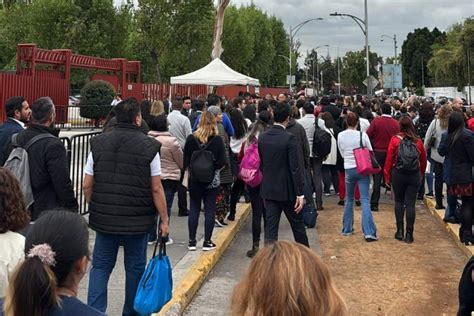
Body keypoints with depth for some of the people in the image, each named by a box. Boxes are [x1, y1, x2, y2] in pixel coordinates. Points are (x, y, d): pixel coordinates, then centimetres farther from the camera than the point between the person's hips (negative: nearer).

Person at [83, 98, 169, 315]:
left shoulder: (98, 143, 1)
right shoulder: (149, 146, -8)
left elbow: (87, 185, 2)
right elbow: (156, 188, -9)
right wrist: (164, 219, 0)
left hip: (104, 218, 2)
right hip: (137, 220, -2)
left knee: (101, 265, 13)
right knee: (135, 267, 13)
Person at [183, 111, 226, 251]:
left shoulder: (191, 139, -6)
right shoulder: (217, 140, -9)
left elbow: (186, 161, -3)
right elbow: (222, 162, -8)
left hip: (195, 179, 1)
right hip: (212, 180, -1)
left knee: (194, 209, 10)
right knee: (210, 209, 6)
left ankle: (192, 241, 13)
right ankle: (207, 242, 8)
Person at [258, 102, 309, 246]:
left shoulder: (262, 137, 0)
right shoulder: (289, 138, -17)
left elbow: (260, 164, 9)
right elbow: (296, 168, -18)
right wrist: (300, 194, -14)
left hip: (268, 189, 5)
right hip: (287, 190, -4)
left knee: (270, 227, 5)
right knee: (298, 225, 13)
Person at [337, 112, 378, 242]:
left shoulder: (341, 136, -3)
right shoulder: (362, 135, -10)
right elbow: (371, 152, 2)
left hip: (348, 169, 2)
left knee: (349, 199, 17)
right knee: (364, 200, -3)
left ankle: (347, 229, 23)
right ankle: (369, 232, -10)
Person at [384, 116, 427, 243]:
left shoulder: (395, 139, -7)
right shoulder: (418, 141, -1)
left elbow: (389, 159, -6)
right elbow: (423, 160, 8)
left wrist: (387, 176, 2)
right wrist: (421, 174, 22)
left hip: (398, 174, -1)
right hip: (414, 175, 1)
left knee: (399, 201, 14)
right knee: (410, 204, 3)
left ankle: (400, 231, 11)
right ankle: (409, 234, 4)